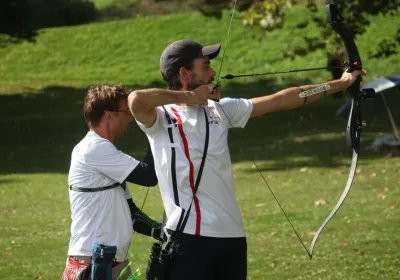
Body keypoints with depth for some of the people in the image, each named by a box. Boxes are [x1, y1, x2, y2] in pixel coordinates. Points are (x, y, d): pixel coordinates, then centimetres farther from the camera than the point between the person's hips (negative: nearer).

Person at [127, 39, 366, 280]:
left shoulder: (220, 110, 13)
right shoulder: (160, 117, -5)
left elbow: (280, 101, 17)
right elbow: (136, 100, -28)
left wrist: (340, 84, 19)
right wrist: (188, 97, -14)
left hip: (232, 235, 7)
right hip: (188, 237, -7)